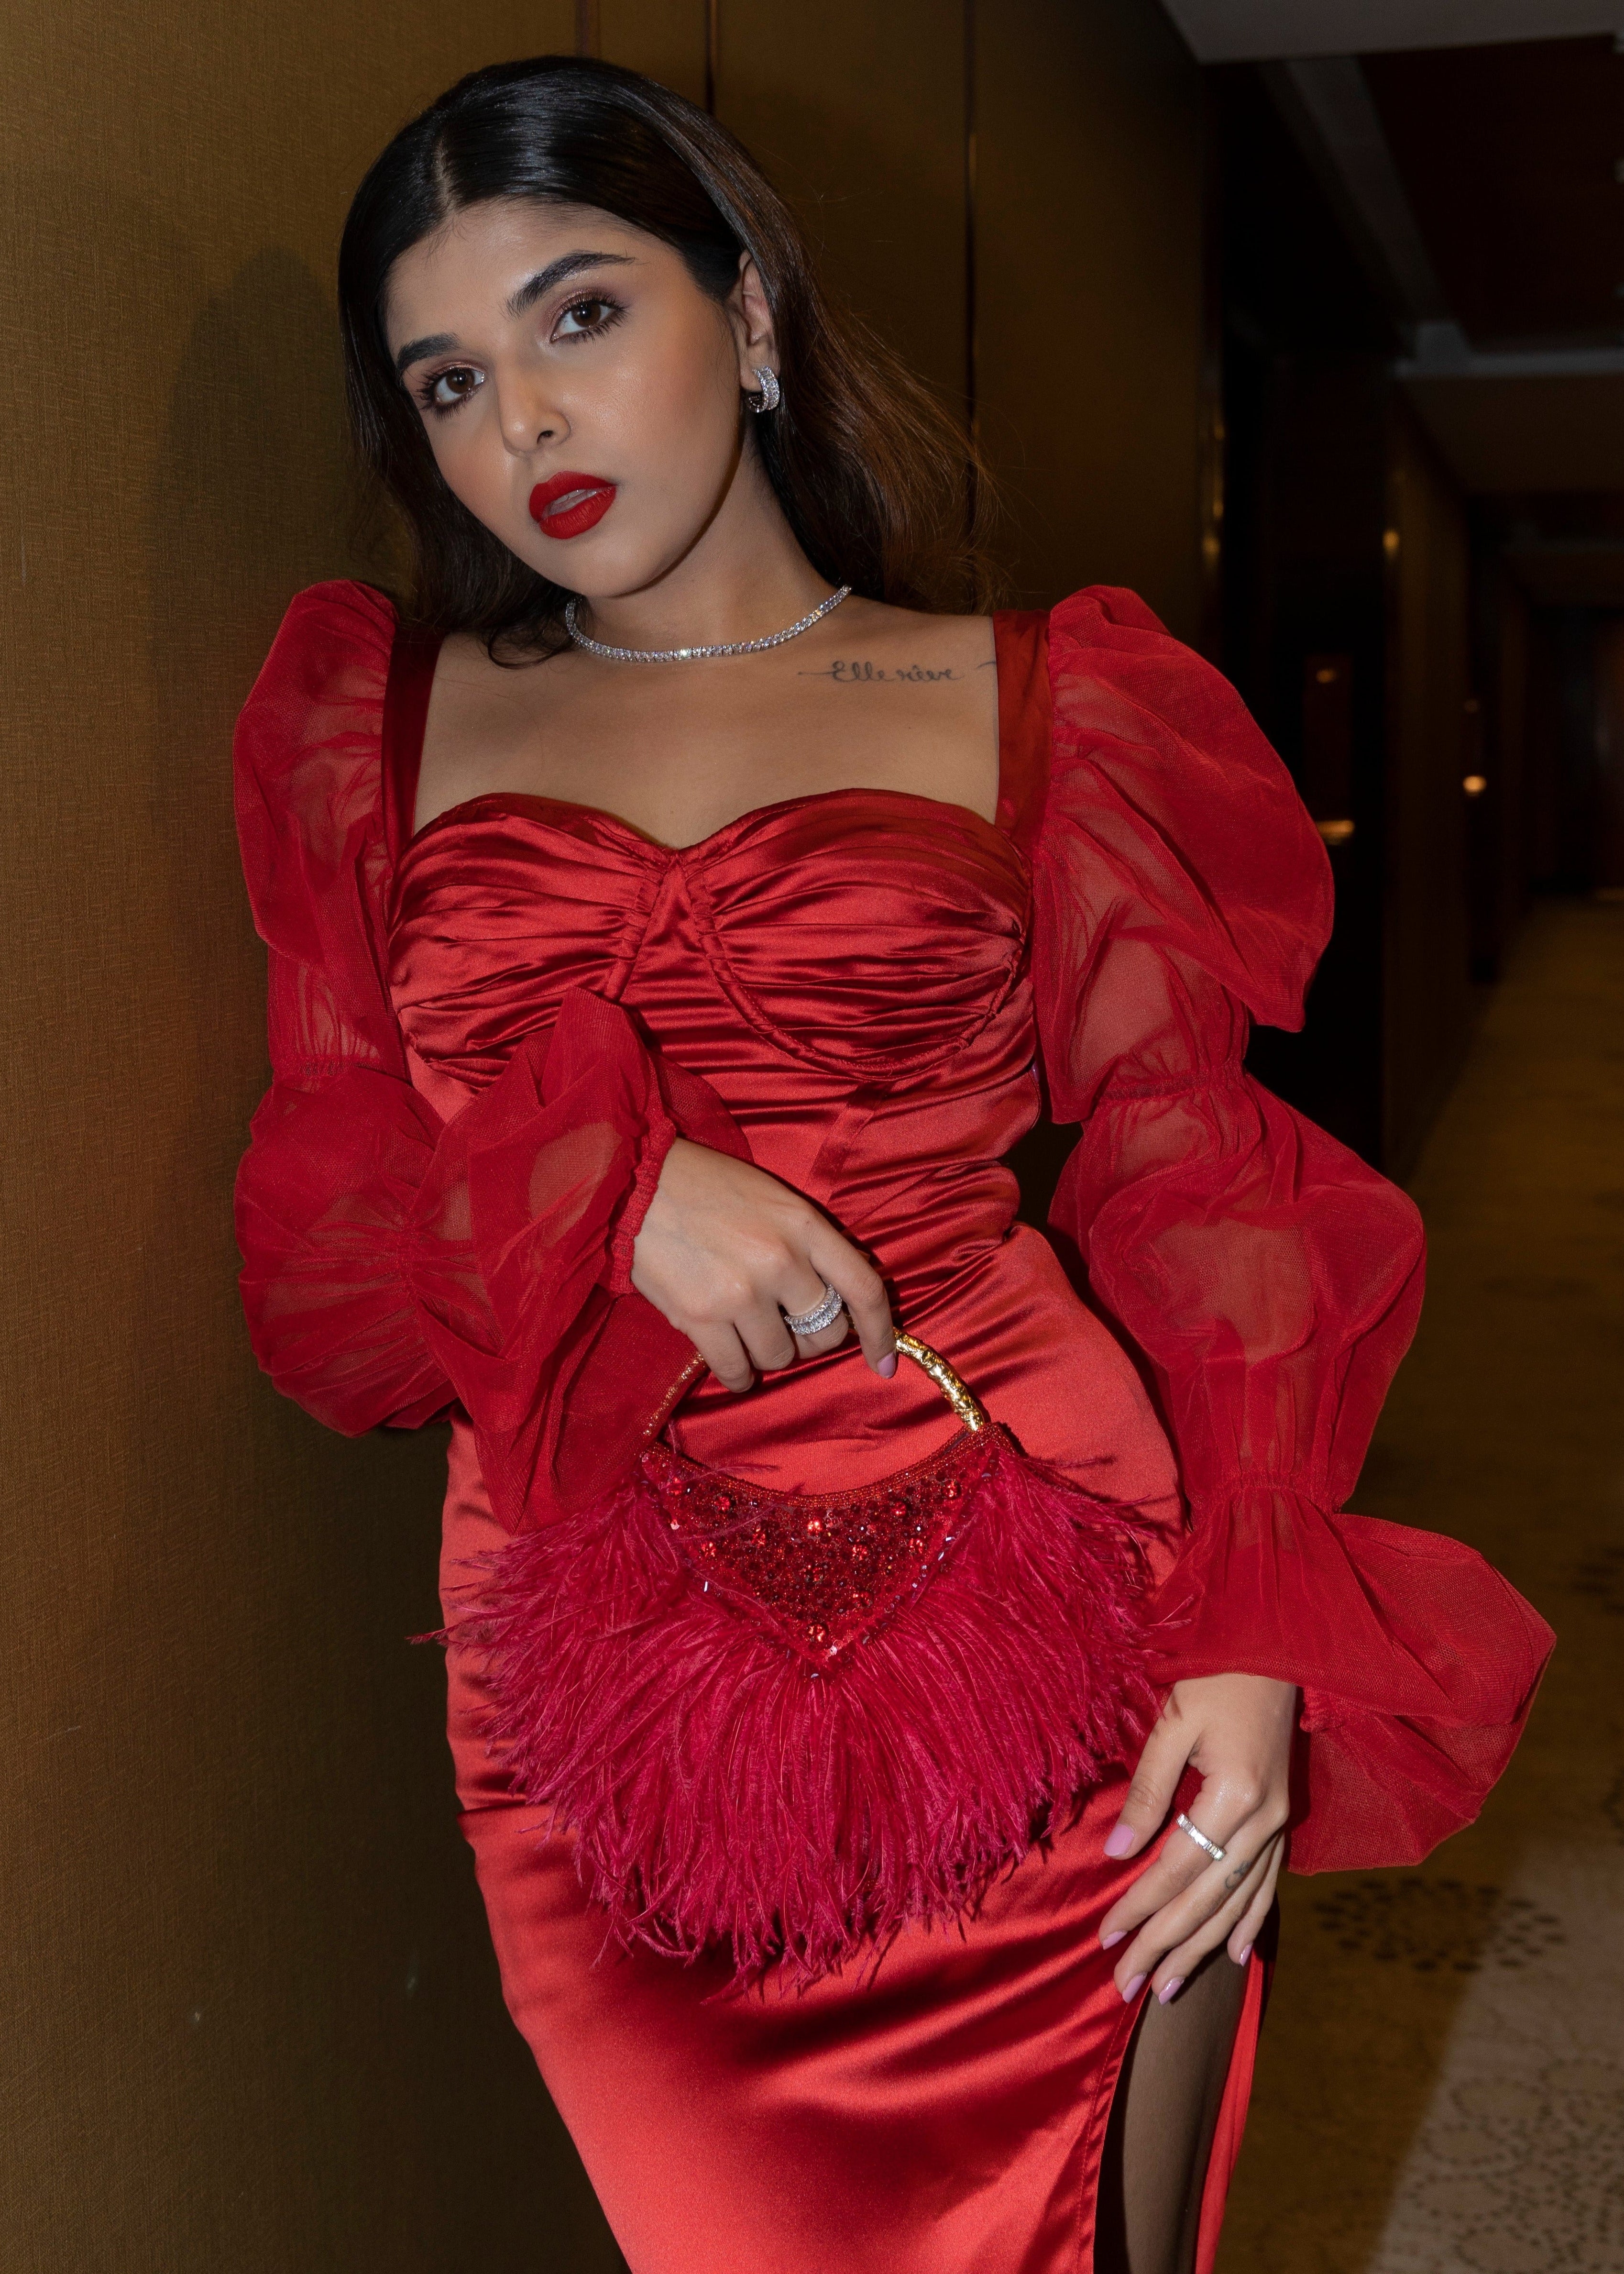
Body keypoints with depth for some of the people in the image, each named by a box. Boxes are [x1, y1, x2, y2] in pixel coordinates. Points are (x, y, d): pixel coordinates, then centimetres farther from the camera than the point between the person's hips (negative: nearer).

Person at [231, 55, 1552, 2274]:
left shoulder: (1033, 701, 5)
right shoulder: (391, 720, 10)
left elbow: (1194, 1185, 2)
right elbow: (328, 1220, 7)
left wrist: (1257, 1644, -10)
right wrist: (612, 1184, -14)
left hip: (1035, 1605, -1)